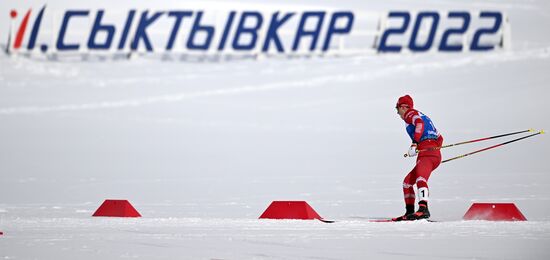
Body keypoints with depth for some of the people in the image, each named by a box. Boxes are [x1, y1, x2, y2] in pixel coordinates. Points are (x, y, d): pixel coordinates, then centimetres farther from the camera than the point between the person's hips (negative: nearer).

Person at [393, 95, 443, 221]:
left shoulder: (410, 113, 8)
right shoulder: (423, 116, 34)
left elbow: (419, 123, -16)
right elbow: (439, 138, 32)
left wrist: (414, 144, -21)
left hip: (426, 153, -9)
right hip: (435, 155, 9)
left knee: (420, 178, -29)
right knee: (407, 182, 17)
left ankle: (423, 209, -50)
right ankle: (409, 213, 14)